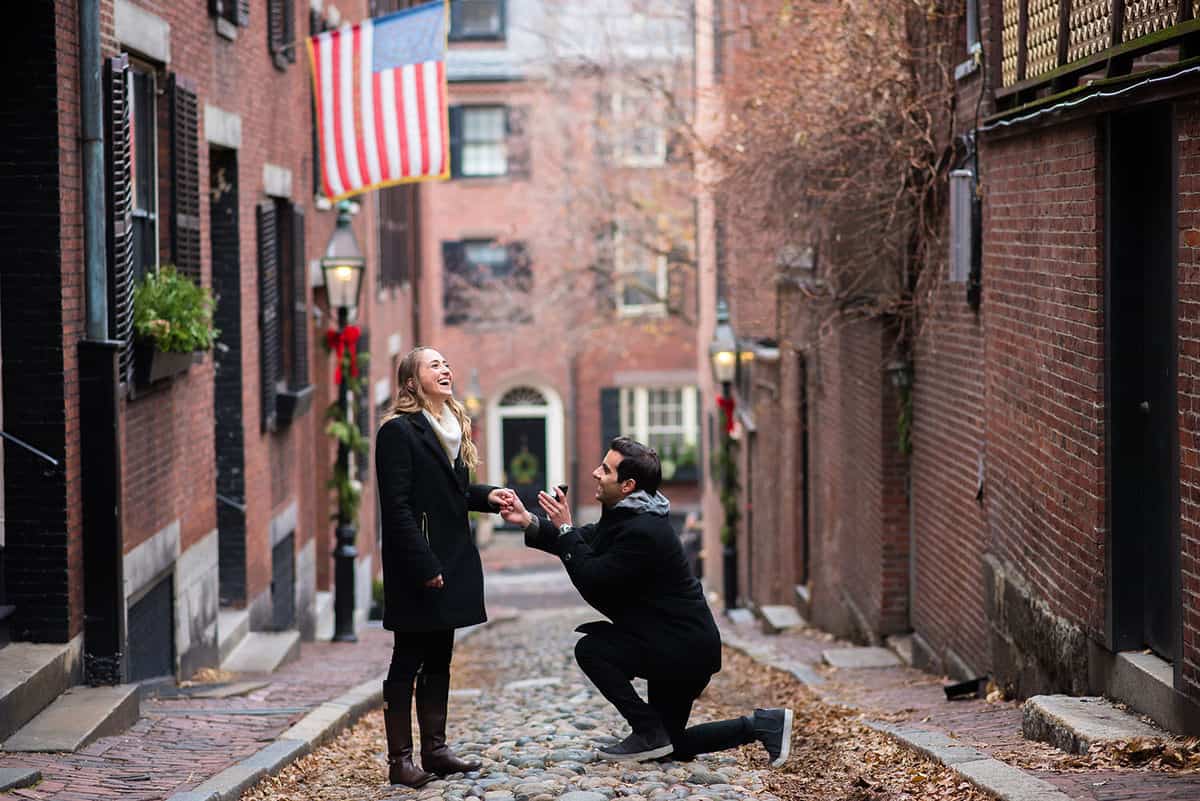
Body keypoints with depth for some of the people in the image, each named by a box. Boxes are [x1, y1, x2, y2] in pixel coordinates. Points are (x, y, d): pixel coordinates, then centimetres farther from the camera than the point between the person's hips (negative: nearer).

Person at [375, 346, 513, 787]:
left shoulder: (452, 427, 16)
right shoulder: (398, 431, -12)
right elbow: (398, 507, -16)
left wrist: (487, 495, 3)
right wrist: (424, 566, -20)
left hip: (451, 561, 8)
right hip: (417, 567, -8)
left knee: (438, 659, 12)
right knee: (408, 660, -3)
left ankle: (435, 749, 18)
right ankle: (399, 759, 1)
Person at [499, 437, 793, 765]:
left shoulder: (642, 532, -24)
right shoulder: (627, 515, 9)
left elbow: (592, 581, -24)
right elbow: (586, 541, 15)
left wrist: (565, 529, -17)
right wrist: (530, 523, 3)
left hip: (684, 649, -10)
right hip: (678, 644, 10)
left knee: (591, 649, -15)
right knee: (671, 746, 15)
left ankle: (649, 732, -8)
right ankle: (763, 725, 15)